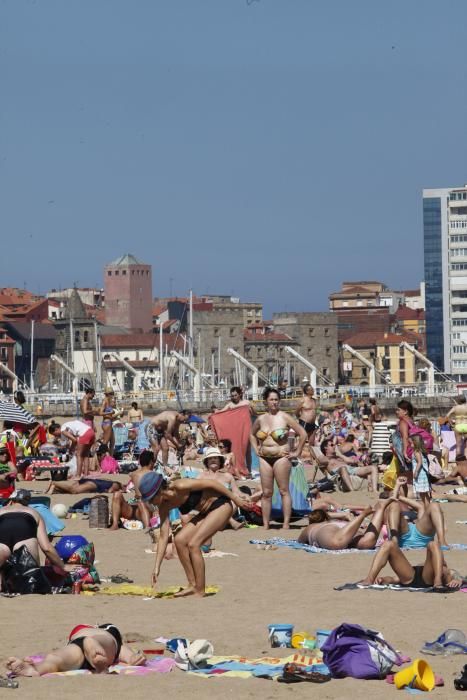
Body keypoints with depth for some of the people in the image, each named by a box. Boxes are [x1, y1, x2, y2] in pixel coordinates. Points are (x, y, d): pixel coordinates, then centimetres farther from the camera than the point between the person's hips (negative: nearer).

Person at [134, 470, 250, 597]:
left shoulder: (180, 487, -27)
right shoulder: (164, 506, -4)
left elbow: (211, 483, -19)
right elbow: (163, 537, 0)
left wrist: (235, 498, -12)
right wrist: (157, 567, -3)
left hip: (221, 505, -8)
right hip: (206, 511, 8)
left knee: (193, 544, -17)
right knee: (179, 540, -6)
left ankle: (200, 591, -8)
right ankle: (193, 585, 2)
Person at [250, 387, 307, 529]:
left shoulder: (284, 417, -4)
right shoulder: (261, 419, 9)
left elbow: (303, 434, -4)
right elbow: (252, 434, 29)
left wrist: (297, 453, -3)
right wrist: (256, 450, 17)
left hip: (281, 457, -5)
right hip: (265, 458, 5)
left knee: (284, 491, -4)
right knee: (266, 493, 4)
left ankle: (286, 524, -4)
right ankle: (265, 525, 6)